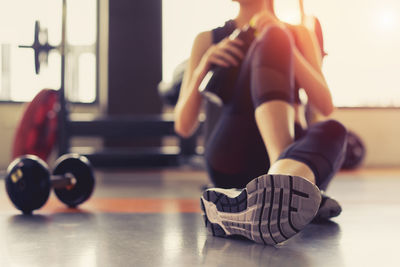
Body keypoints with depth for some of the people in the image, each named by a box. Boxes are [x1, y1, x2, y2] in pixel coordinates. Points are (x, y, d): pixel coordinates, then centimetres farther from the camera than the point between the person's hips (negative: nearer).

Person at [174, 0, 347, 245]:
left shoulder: (299, 35, 20)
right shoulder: (208, 41, 19)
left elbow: (325, 107, 2)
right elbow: (184, 127, 11)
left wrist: (282, 43, -9)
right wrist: (204, 67, -6)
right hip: (231, 164, -1)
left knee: (333, 131, -33)